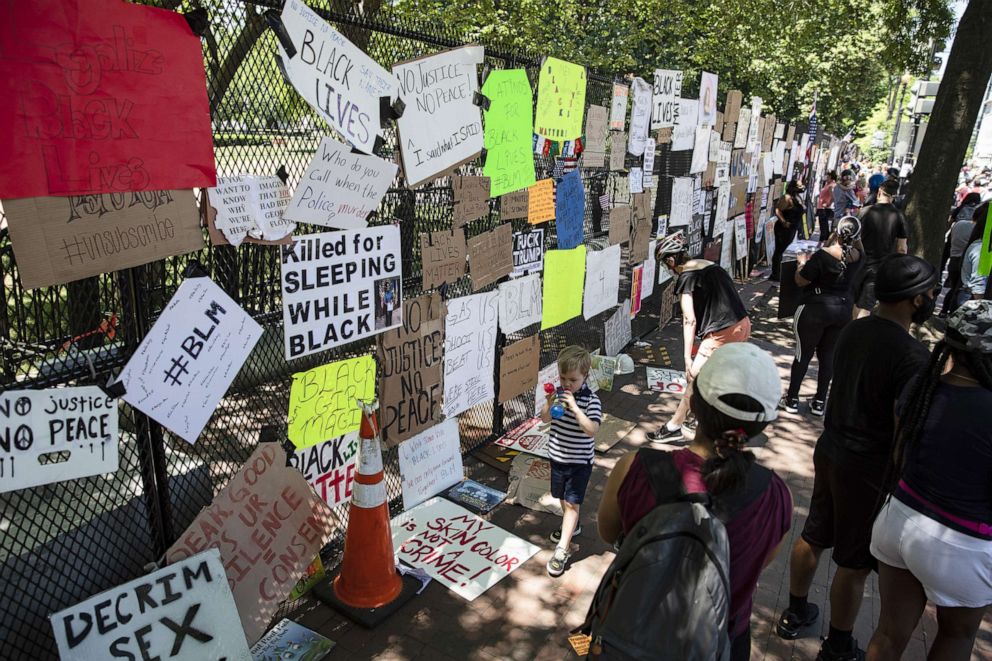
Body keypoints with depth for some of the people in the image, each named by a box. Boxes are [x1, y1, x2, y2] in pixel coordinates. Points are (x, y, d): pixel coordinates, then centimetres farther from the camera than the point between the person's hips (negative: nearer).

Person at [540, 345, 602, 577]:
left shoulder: (591, 400, -19)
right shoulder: (559, 393, -5)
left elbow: (592, 430, -30)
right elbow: (545, 419, 3)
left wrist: (574, 407, -37)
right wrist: (549, 403, -17)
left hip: (579, 462, -6)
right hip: (557, 457, 6)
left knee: (572, 503, -4)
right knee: (562, 498, 23)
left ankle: (562, 550, -1)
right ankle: (572, 526, 49)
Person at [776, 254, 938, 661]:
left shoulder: (854, 330, -1)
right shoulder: (911, 356, -24)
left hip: (831, 450, 7)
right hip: (868, 468, -7)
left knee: (813, 537, 21)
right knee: (855, 562, 10)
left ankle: (794, 615, 41)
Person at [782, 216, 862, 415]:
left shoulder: (822, 255, -21)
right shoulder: (856, 256, -3)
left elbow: (800, 281, -11)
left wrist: (802, 262, 3)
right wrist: (832, 244, 11)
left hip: (815, 309, -5)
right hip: (843, 309, 5)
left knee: (803, 354, 7)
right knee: (828, 354, 13)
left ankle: (792, 399, 14)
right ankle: (820, 402, 19)